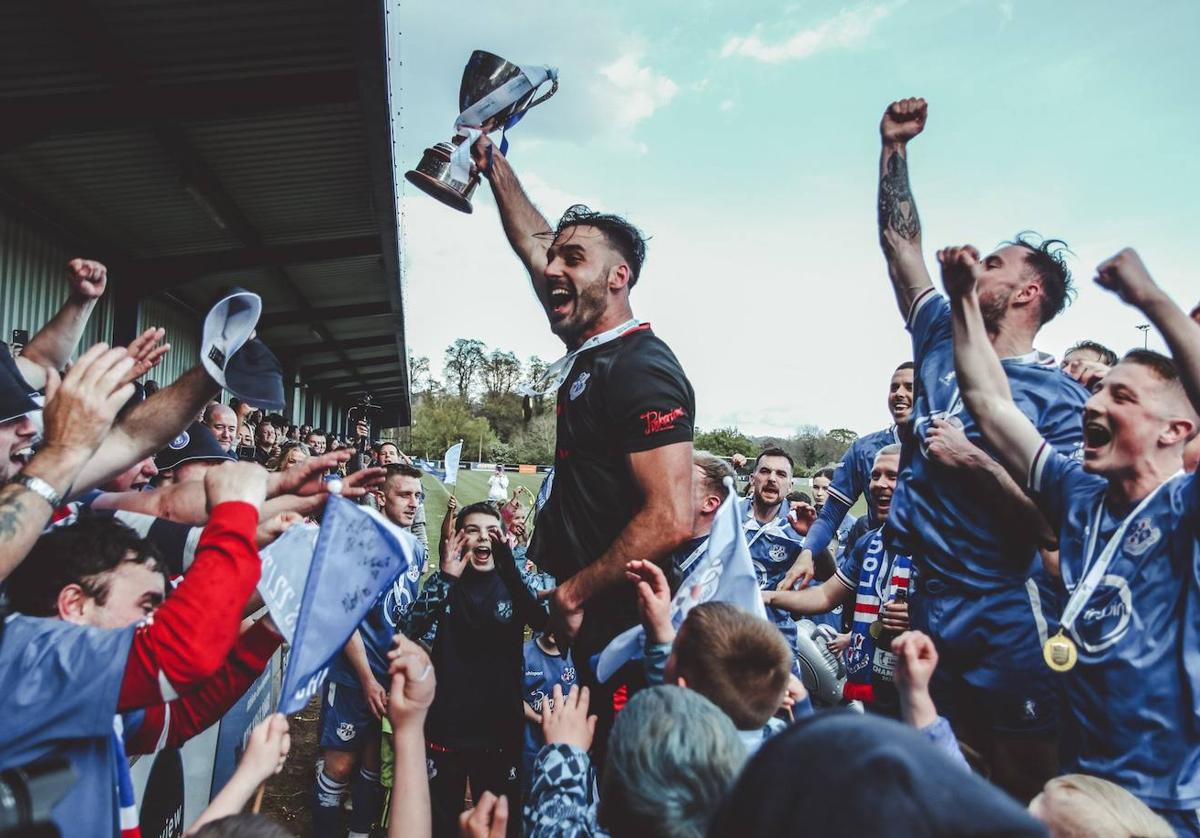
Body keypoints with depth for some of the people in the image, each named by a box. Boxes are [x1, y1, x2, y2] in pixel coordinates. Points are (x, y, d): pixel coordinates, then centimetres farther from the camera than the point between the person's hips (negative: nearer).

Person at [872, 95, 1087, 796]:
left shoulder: (1061, 396, -6)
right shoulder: (943, 339, 7)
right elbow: (901, 244, 10)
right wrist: (893, 146, 10)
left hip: (1002, 616, -4)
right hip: (916, 598, 5)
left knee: (1025, 793, 9)